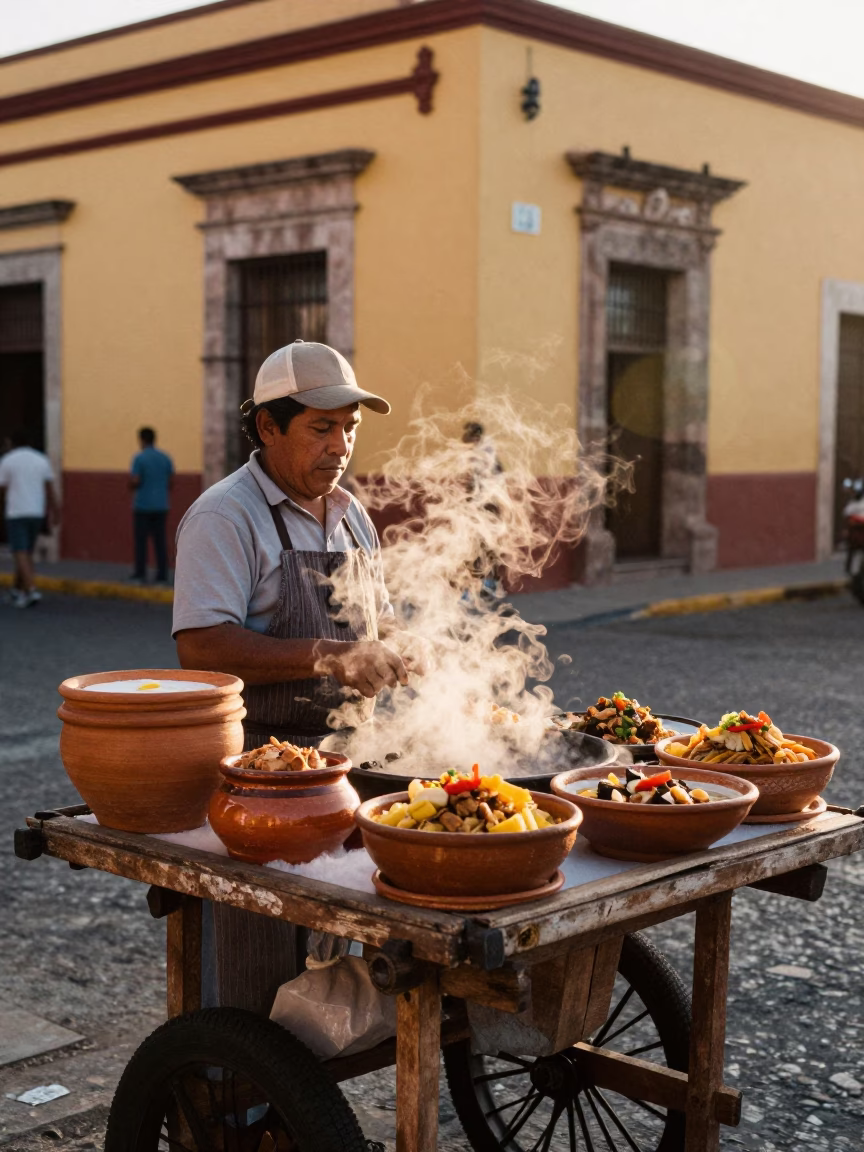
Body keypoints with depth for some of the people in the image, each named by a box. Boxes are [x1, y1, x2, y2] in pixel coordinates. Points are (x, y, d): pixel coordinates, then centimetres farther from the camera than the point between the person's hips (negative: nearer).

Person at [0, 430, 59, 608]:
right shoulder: (42, 460, 7)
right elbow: (50, 488, 4)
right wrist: (54, 512, 6)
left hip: (16, 513, -4)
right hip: (37, 513, 4)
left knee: (21, 554, -7)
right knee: (27, 552, 16)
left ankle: (32, 590, -22)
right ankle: (18, 590, 25)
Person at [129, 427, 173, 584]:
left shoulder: (139, 458, -9)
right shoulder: (166, 458, 5)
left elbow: (134, 483, -14)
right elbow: (171, 481, 6)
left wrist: (131, 483, 8)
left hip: (143, 506, -4)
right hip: (161, 506, 4)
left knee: (141, 540, 4)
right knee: (160, 541, 5)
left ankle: (140, 573, 4)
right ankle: (162, 575, 2)